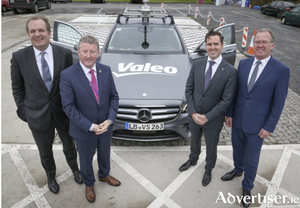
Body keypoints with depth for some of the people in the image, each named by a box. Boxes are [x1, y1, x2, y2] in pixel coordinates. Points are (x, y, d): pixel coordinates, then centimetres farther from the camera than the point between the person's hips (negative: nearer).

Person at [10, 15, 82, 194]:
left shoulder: (65, 54, -10)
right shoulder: (19, 57, -10)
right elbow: (17, 88, 0)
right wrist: (24, 110, -1)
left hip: (64, 112, 0)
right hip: (37, 115, 0)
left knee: (69, 145, 23)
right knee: (45, 152, 21)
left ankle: (74, 168, 53)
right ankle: (51, 176, 51)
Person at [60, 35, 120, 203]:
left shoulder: (106, 70, -8)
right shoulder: (67, 75, -20)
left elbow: (114, 96, -3)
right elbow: (68, 107, -18)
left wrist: (110, 120, -16)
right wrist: (91, 126, -22)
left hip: (106, 126, 4)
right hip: (84, 130, -3)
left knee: (104, 154, 27)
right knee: (86, 159, 21)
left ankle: (104, 175, 58)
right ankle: (89, 184, 51)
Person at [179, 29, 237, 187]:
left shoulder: (230, 71, -16)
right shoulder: (197, 65, -5)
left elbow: (226, 100, -16)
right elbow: (188, 89, -4)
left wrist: (207, 117, -19)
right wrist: (193, 113, -14)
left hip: (213, 120, -3)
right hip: (193, 117, 3)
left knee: (211, 147, 20)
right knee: (195, 141, 27)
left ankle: (208, 169, 49)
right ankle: (193, 160, 58)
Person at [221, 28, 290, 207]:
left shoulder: (281, 70, -13)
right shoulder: (244, 63, -1)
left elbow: (278, 103, -11)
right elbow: (235, 91, 4)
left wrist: (269, 127, -11)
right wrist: (230, 113, 4)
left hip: (257, 124, -4)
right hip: (238, 119, 4)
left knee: (251, 158, 12)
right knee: (237, 149, 24)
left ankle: (247, 187, 37)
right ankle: (238, 170, 54)